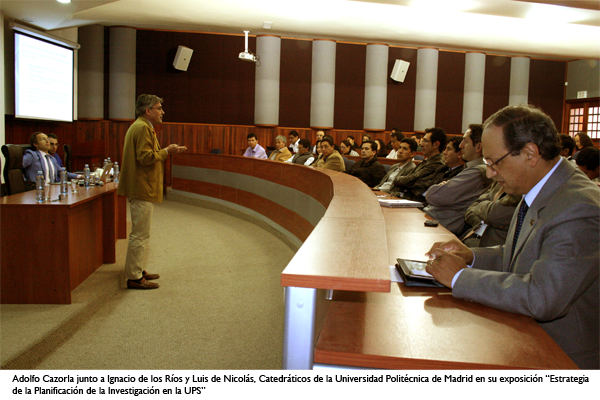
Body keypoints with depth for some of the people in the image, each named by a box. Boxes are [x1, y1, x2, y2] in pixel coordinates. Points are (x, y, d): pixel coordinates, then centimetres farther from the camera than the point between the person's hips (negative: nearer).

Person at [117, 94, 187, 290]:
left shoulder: (142, 126, 19)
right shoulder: (142, 128, -15)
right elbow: (145, 157, -23)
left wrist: (166, 151, 14)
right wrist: (166, 151, -14)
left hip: (141, 188, 12)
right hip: (142, 188, -12)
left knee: (140, 233, 18)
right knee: (140, 234, -7)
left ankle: (138, 270, 27)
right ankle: (134, 277, -1)